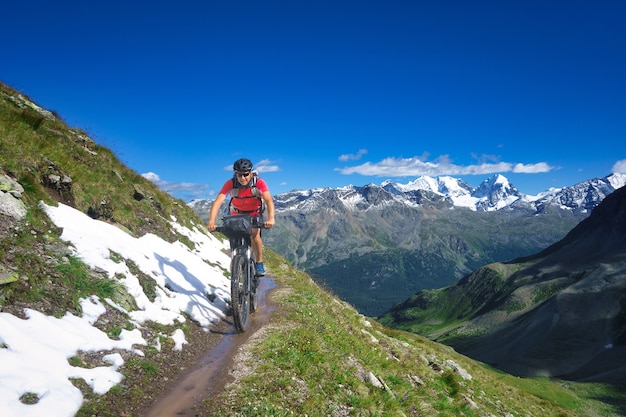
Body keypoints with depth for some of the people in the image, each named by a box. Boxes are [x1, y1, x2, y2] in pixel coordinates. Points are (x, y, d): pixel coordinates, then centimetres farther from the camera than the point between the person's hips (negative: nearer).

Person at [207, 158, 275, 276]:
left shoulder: (259, 183, -30)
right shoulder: (230, 184, -29)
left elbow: (269, 200, -42)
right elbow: (217, 202, -37)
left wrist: (270, 219, -59)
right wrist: (211, 221, -52)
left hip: (254, 214, -2)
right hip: (237, 214, 2)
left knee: (254, 234, -25)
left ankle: (259, 263, -6)